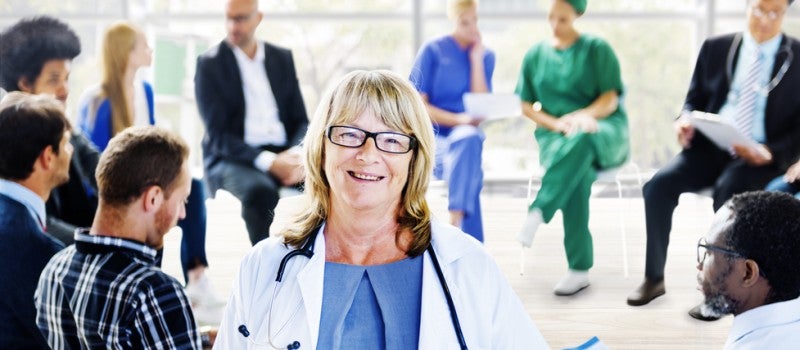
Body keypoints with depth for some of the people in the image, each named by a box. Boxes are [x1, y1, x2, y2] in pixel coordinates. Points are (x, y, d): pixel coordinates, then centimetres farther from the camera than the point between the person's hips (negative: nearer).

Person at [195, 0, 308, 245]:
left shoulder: (282, 58, 13)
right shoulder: (209, 63, 0)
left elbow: (301, 120, 12)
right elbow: (218, 134, -8)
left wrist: (297, 154, -12)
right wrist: (268, 162, -21)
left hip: (283, 154, 4)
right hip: (232, 159, -4)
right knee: (260, 190, -38)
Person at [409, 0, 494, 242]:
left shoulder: (486, 56, 11)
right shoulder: (433, 50, 1)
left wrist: (476, 59, -4)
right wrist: (458, 119, -17)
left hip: (466, 136, 2)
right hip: (432, 136, -2)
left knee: (470, 139, -38)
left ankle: (455, 222, -44)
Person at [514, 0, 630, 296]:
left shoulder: (597, 49, 4)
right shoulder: (535, 55, 13)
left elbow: (610, 100, -3)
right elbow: (526, 106, 12)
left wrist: (584, 116, -25)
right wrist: (555, 124, -8)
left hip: (604, 130, -1)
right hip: (556, 135, 1)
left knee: (581, 140, -43)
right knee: (576, 175, -37)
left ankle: (537, 214, -45)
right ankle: (579, 269, -36)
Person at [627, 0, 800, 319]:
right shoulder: (716, 48, 11)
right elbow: (695, 99, 17)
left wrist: (770, 152, -20)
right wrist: (686, 121, -8)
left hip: (762, 157, -3)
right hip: (710, 146, 3)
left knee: (728, 191, -36)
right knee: (658, 185, -22)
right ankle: (654, 277, -7)